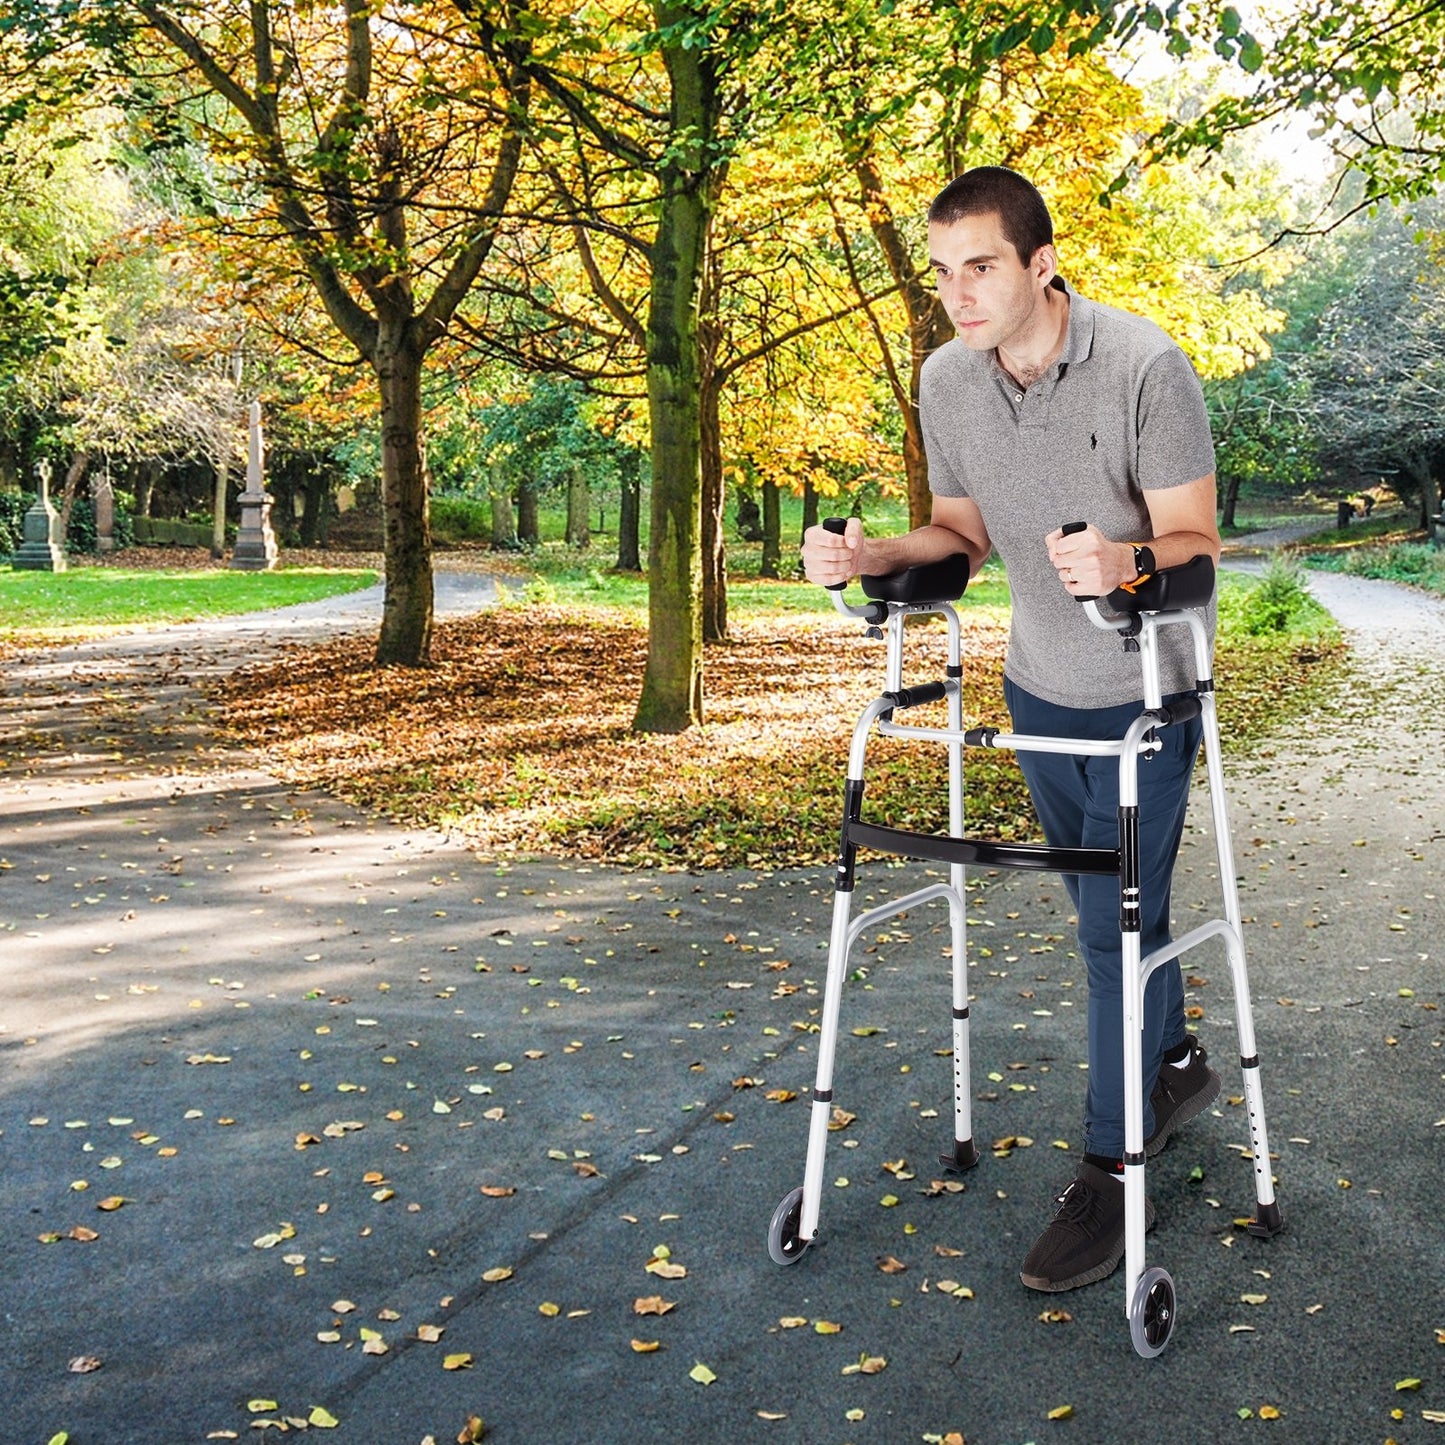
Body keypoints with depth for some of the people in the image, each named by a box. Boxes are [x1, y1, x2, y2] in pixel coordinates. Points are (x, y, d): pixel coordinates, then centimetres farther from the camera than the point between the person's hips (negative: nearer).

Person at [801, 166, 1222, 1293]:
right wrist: (871, 557, -12)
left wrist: (1127, 559, -41)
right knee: (1105, 906, 19)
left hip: (1140, 694, -6)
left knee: (1119, 923, -5)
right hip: (1039, 688, 6)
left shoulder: (1144, 366, -22)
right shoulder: (946, 379, -5)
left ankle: (1109, 1175, 8)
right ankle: (1177, 1065, 43)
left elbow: (1196, 542, -19)